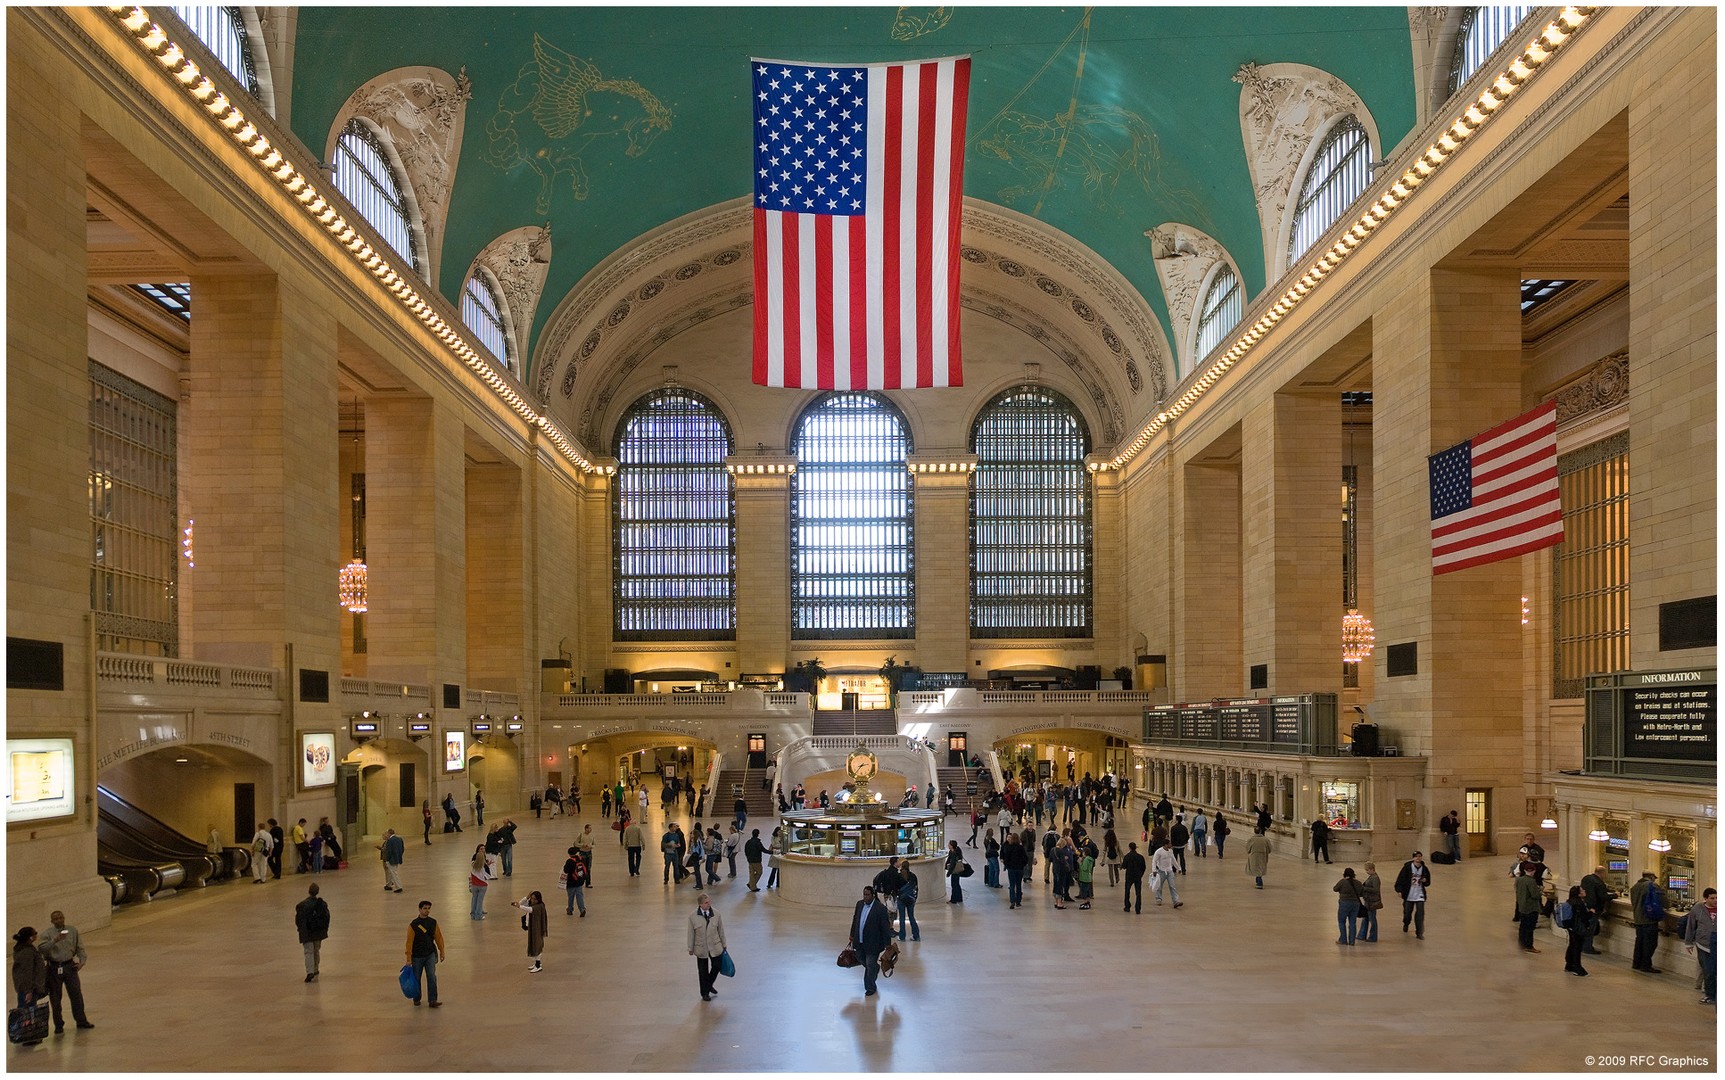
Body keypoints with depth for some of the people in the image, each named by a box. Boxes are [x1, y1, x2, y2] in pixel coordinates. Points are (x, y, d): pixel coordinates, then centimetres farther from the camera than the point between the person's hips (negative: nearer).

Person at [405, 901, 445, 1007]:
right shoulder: (413, 925, -12)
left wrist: (441, 951, 10)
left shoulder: (433, 923, 0)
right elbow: (409, 942, -11)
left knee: (431, 977, -8)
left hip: (430, 955, 2)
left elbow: (438, 938, 8)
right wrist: (409, 958, -12)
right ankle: (416, 999, 29)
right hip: (417, 956, -2)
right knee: (417, 978, 10)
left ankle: (433, 1000, -9)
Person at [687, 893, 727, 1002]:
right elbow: (691, 934, -4)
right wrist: (690, 948, 2)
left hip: (715, 947, 1)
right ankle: (705, 993, 29)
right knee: (703, 971, 11)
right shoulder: (693, 917, -13)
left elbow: (721, 931, 1)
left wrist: (724, 945, 8)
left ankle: (709, 985, 38)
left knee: (716, 967, 9)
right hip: (701, 948, -1)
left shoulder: (717, 915, -8)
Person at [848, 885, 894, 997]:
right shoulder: (859, 904, 1)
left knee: (870, 966, 1)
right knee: (861, 959, 22)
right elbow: (855, 920, 13)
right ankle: (875, 967, 50)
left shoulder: (880, 908, -18)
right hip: (859, 941, 6)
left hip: (872, 943, -6)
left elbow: (885, 927, -14)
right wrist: (852, 935, 16)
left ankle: (870, 988, 17)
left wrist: (886, 944, -11)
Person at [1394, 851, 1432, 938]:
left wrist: (1425, 881, -9)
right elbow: (1401, 878, -8)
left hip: (1420, 895, 1)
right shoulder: (1407, 867, -8)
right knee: (1407, 913, 10)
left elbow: (1427, 884, 14)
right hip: (1408, 895, -1)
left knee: (1420, 913, -9)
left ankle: (1419, 933, 0)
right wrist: (1399, 890, -18)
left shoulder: (1424, 869, 1)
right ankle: (1406, 924, 44)